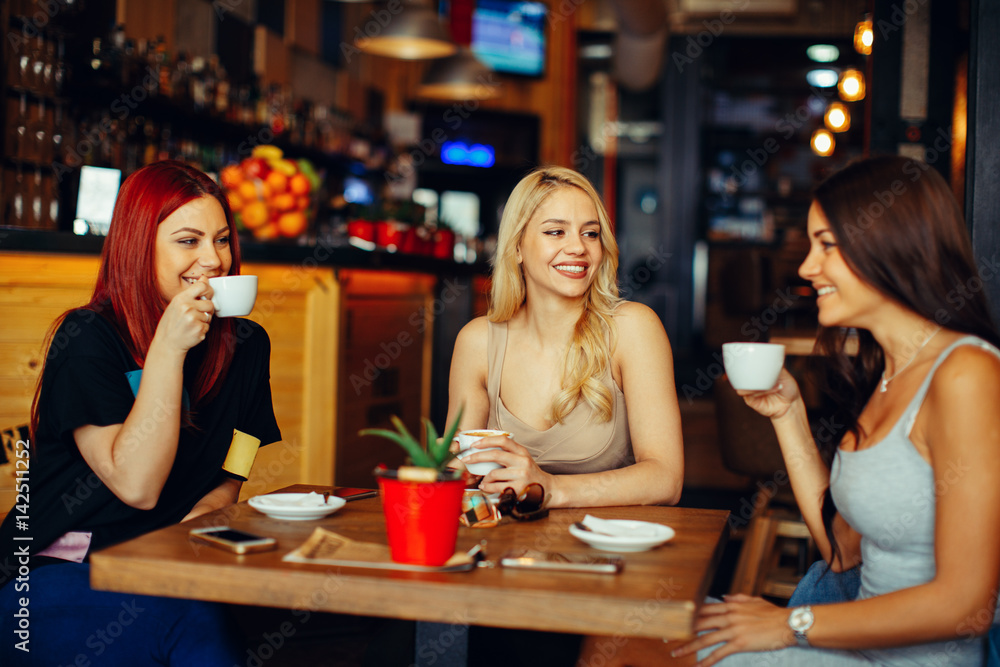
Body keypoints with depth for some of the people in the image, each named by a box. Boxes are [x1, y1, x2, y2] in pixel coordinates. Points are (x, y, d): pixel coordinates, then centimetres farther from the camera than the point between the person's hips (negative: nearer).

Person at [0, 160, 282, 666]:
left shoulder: (245, 345, 6)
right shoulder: (86, 340, -10)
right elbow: (137, 485, -19)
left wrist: (198, 521, -12)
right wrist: (168, 348, -23)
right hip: (56, 575, -4)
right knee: (195, 624, -32)